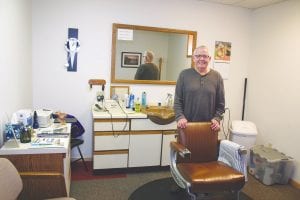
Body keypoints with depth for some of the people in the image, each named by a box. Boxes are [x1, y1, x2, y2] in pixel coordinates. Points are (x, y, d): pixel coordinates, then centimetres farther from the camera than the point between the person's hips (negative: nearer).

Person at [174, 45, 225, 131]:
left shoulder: (216, 76, 5)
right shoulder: (184, 74, 2)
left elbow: (221, 103, 7)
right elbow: (177, 100, 1)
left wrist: (217, 119, -5)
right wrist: (180, 117, -11)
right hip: (187, 124, -1)